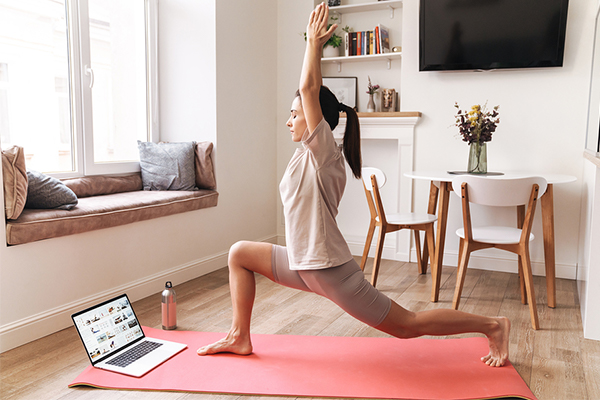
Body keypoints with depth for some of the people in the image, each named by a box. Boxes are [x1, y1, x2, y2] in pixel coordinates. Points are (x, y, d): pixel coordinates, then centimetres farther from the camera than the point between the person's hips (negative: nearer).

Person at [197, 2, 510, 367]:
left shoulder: (324, 153, -17)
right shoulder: (309, 154, 8)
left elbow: (309, 89, -20)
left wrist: (314, 42, -13)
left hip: (330, 270, -9)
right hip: (303, 265, 9)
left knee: (408, 326, 1)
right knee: (239, 254, 13)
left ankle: (493, 326, 19)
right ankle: (240, 338, 21)